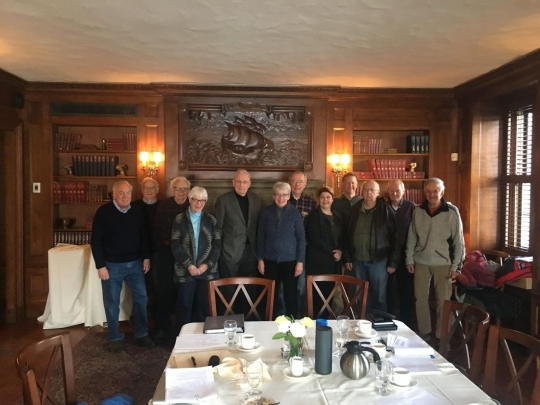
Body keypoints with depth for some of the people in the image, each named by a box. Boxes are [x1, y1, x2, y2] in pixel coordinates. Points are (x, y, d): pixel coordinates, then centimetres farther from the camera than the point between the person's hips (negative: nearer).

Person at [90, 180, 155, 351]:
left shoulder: (137, 211, 1)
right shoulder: (103, 212, -11)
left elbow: (143, 236, 10)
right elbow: (95, 241, -10)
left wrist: (146, 257, 4)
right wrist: (100, 265, -12)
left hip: (135, 263, 4)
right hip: (112, 265, -4)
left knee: (141, 298, 9)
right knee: (112, 302, 7)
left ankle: (141, 334, 24)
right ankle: (115, 338, 23)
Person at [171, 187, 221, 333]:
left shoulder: (211, 220, 6)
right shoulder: (180, 219, 2)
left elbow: (217, 245, 2)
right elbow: (176, 246, -5)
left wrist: (206, 265, -10)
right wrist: (189, 265, -13)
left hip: (207, 271, 2)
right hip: (185, 271, -1)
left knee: (203, 305, 7)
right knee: (184, 305, 4)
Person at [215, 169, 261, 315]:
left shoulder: (255, 199, 7)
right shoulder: (223, 200, -6)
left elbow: (258, 225, 10)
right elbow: (218, 227, -4)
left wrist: (258, 248, 5)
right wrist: (218, 250, -6)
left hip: (250, 251, 4)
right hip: (230, 251, -4)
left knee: (249, 290, 12)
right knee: (229, 291, 6)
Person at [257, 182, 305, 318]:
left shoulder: (294, 213, -2)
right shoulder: (266, 212, 1)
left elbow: (301, 238, -1)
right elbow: (260, 237, 4)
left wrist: (300, 261, -5)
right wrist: (260, 259, 1)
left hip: (290, 261, -1)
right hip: (270, 261, 1)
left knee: (290, 294, 6)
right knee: (271, 295, 9)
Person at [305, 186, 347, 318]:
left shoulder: (337, 216, 15)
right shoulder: (314, 215, -4)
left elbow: (342, 237, 16)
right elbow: (315, 239, -13)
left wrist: (341, 252, -3)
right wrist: (332, 253, -11)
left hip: (334, 261, 6)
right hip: (318, 261, -6)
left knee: (329, 292, 8)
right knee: (319, 294, -6)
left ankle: (325, 319, 19)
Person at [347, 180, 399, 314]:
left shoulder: (385, 210, -6)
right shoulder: (355, 209, 5)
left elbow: (394, 237, -6)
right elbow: (349, 234, 9)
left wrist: (392, 262, -8)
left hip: (378, 260, -3)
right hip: (358, 260, 4)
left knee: (379, 296, 6)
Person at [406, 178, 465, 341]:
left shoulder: (452, 212, -8)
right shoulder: (418, 211, 1)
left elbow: (458, 240, -6)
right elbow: (411, 237, 7)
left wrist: (456, 265, -8)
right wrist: (409, 259, 5)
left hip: (443, 263, -3)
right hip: (421, 262, 3)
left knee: (443, 300, 3)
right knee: (420, 298, 8)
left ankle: (441, 336, 18)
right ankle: (424, 332, 24)